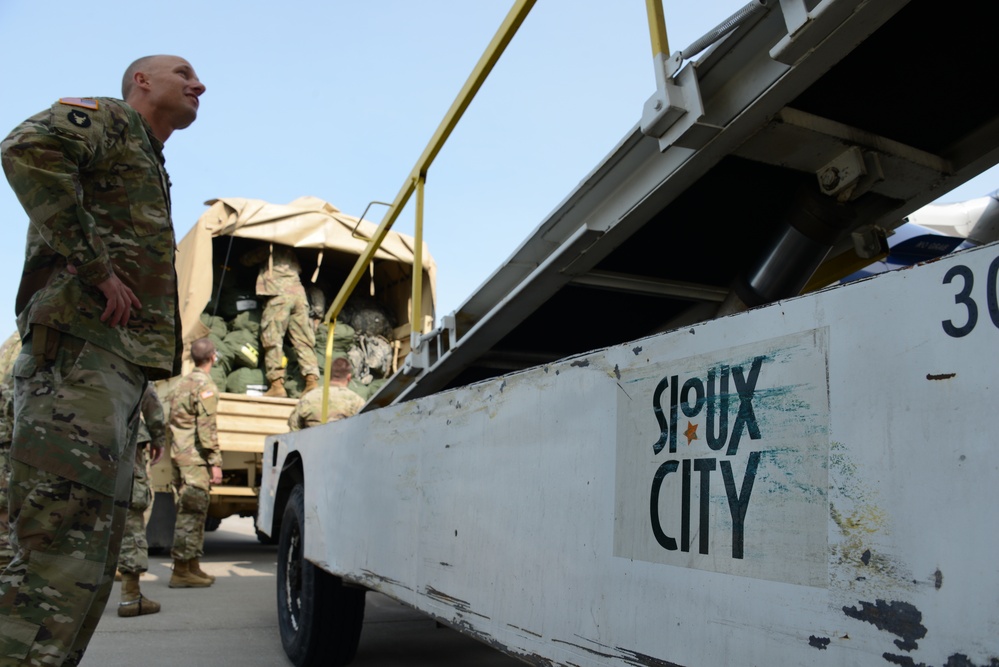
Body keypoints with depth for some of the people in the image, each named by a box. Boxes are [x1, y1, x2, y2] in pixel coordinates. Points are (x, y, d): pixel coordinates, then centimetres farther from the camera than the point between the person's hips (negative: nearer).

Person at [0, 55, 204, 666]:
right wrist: (94, 265, -17)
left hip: (121, 364, 10)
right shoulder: (110, 117, 6)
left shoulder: (151, 168, 32)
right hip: (80, 349, -10)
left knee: (89, 563, 8)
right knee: (59, 552, -16)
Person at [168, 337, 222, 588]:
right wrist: (215, 462, -16)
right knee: (192, 513, -5)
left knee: (190, 512, 14)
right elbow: (206, 428, -17)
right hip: (196, 459, -9)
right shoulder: (205, 386, -11)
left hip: (179, 456, 9)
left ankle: (193, 566, 20)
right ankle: (181, 570, -3)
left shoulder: (182, 383, 16)